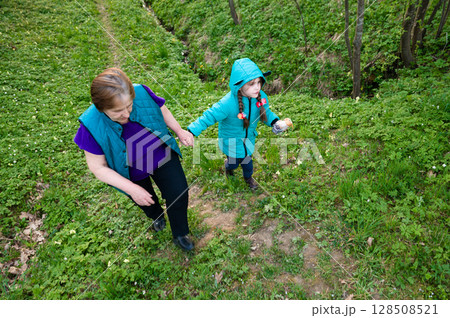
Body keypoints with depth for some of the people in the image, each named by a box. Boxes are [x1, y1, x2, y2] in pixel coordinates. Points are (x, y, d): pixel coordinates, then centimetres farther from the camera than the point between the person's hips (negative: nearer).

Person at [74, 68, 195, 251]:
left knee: (179, 194, 7)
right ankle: (157, 216, 66)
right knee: (146, 200, 27)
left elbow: (162, 110, -5)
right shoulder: (92, 126, -34)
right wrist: (132, 189, -29)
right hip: (133, 172, -1)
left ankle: (180, 235, 38)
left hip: (161, 154, 1)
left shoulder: (141, 93, -29)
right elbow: (98, 168, -24)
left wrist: (179, 131, -17)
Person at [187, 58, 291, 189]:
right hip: (231, 141, -4)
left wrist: (274, 122, -18)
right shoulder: (228, 103, -38)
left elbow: (266, 112, 0)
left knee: (247, 160, 25)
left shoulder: (261, 96, -20)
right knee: (233, 162, 21)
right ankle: (228, 165, 63)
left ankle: (248, 177, 61)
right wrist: (191, 132, -35)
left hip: (248, 138, 4)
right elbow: (209, 117, -30)